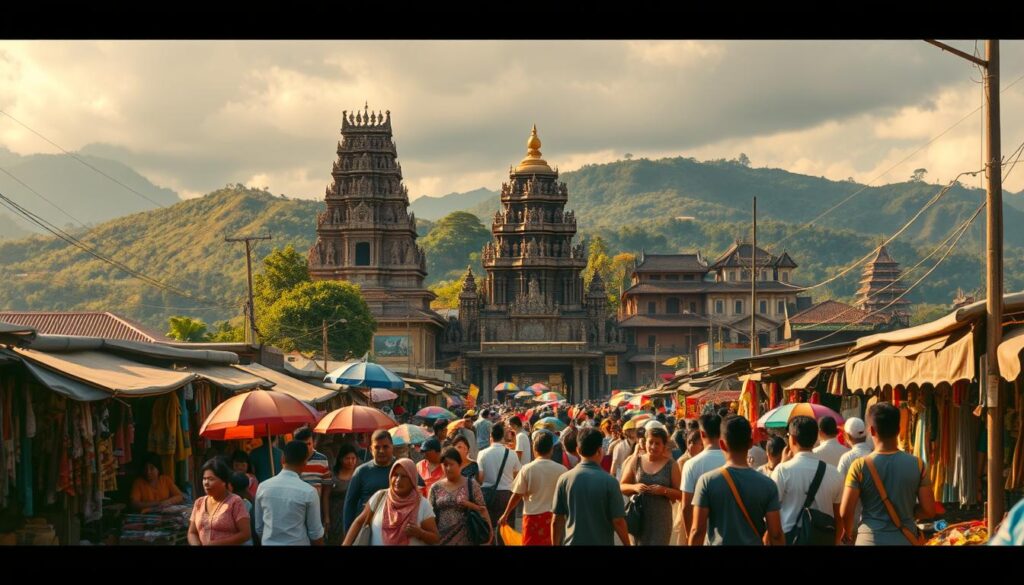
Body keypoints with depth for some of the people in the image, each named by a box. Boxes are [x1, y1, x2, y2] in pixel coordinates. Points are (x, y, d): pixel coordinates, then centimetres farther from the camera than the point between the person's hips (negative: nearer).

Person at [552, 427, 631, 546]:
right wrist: (627, 544, 6)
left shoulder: (564, 479, -3)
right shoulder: (609, 481, -10)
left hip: (572, 542, 2)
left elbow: (556, 520, 1)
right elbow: (618, 521, -8)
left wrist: (555, 544, 14)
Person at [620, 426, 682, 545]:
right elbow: (621, 486, 9)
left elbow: (680, 494, 1)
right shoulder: (636, 461, 6)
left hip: (661, 518, -2)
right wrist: (634, 487, -11)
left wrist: (664, 490, -17)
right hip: (638, 517, 2)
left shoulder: (671, 465, 2)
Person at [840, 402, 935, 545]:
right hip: (906, 540, 2)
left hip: (870, 540, -2)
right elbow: (929, 510, -3)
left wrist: (848, 532, 12)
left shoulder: (860, 466, -9)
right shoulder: (917, 465, -3)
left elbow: (846, 512, -8)